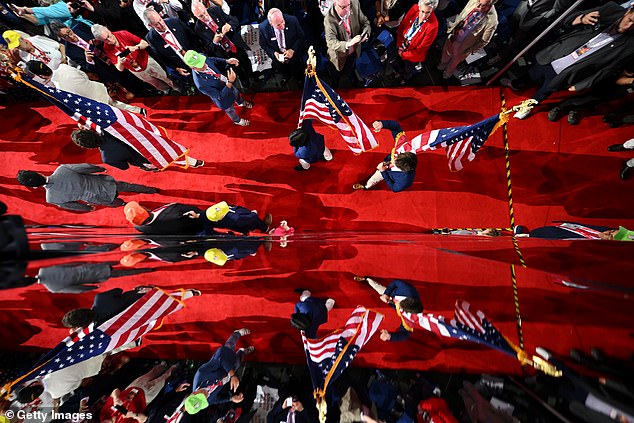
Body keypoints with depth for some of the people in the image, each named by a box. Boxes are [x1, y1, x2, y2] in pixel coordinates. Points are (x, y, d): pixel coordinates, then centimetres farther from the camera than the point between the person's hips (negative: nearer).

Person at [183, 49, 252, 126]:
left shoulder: (203, 58, -25)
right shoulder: (201, 83, -44)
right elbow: (220, 97, -38)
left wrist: (227, 61, -18)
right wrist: (230, 82, -48)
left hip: (228, 85, 6)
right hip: (224, 99, -5)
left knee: (237, 94, 35)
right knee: (230, 111, 25)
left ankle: (242, 103, 71)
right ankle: (237, 120, 59)